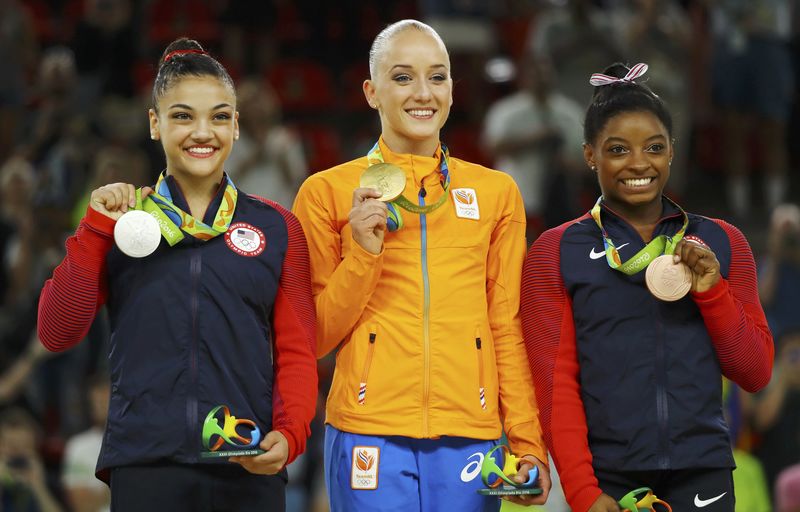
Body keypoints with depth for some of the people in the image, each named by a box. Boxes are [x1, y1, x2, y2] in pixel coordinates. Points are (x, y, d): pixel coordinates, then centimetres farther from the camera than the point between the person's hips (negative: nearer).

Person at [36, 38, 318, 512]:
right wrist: (97, 229, -6)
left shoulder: (277, 228, 10)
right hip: (145, 466, 0)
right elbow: (57, 332, 1)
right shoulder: (123, 223, 10)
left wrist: (289, 434, -11)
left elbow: (296, 353, 7)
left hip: (249, 472, 0)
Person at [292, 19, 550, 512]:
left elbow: (509, 330, 11)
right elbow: (313, 340, 5)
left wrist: (529, 445, 3)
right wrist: (363, 254, -8)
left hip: (470, 436, 2)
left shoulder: (497, 192, 11)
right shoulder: (328, 193, 5)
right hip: (371, 434, -2)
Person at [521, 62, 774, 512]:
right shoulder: (556, 253, 3)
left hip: (702, 474, 2)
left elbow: (756, 374, 8)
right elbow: (554, 382, -1)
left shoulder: (721, 243, 9)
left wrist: (711, 291, -6)